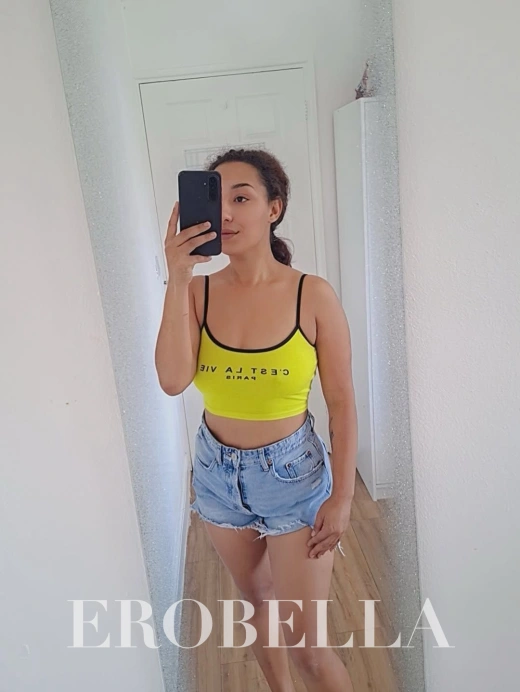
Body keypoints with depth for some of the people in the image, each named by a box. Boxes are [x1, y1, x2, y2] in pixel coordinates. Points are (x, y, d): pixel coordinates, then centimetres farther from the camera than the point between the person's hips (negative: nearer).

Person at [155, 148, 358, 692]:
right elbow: (173, 380, -22)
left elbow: (342, 405, -10)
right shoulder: (199, 291, -7)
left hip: (292, 472, -3)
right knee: (255, 598, 26)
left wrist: (342, 495, -10)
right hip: (217, 470, 4)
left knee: (305, 641, 5)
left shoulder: (314, 296, -14)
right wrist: (178, 281, -26)